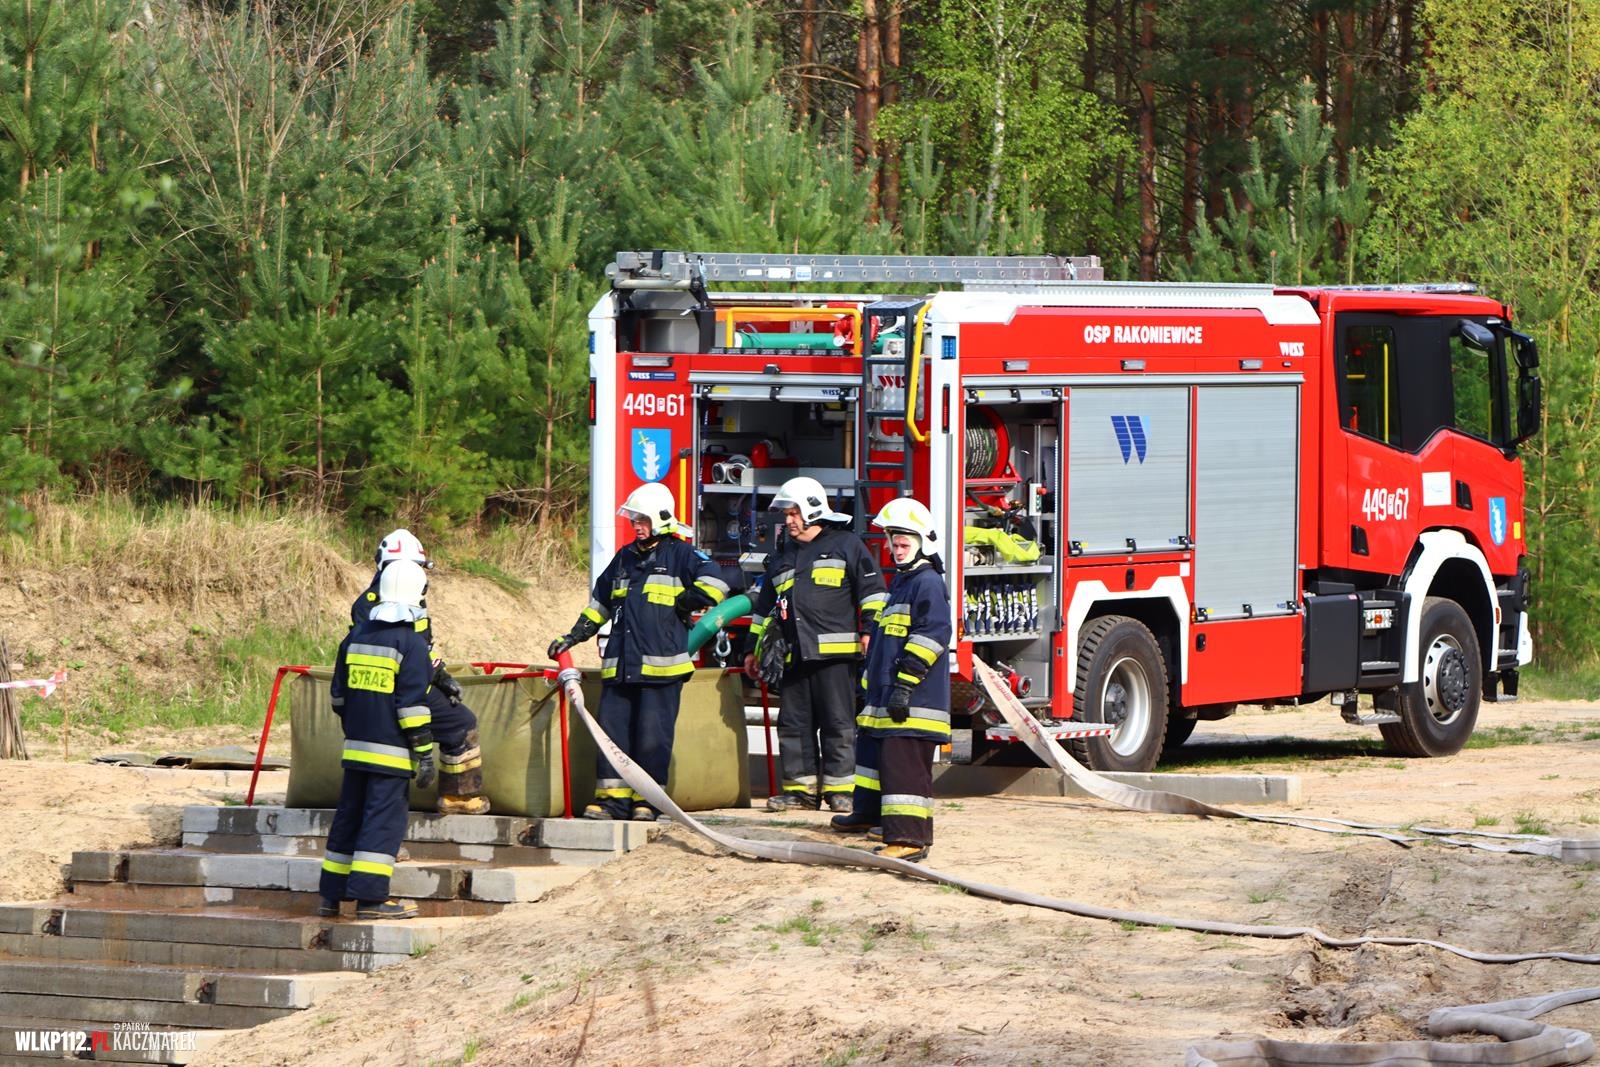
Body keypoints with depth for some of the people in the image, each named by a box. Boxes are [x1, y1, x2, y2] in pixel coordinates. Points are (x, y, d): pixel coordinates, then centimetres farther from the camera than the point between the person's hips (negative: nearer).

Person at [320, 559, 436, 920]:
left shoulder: (355, 637, 11)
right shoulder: (411, 643, -11)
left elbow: (339, 694, 18)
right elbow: (412, 704, -14)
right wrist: (424, 754, -11)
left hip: (356, 747, 7)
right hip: (391, 751, -7)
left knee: (349, 816, 13)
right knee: (384, 819, -6)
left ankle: (332, 896, 17)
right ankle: (370, 897, -10)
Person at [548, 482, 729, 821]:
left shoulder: (680, 554, 1)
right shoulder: (625, 558, 21)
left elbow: (714, 586, -12)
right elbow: (600, 602, 30)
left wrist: (677, 603, -6)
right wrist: (574, 636, 24)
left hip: (661, 666, -6)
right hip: (620, 666, 6)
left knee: (653, 735, -5)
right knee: (612, 729, 1)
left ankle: (647, 801, 3)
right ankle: (611, 799, 5)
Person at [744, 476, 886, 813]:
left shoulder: (845, 545, 5)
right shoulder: (783, 558, 24)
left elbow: (872, 588, 0)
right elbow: (765, 606, 29)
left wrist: (870, 630, -11)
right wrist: (755, 649, 27)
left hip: (835, 651, -6)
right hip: (795, 655, 6)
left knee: (838, 722, -6)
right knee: (793, 723, 4)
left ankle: (840, 788, -3)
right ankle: (800, 787, 8)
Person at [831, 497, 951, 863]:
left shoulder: (928, 583, -12)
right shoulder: (901, 581, 21)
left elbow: (931, 635, -22)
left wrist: (906, 681, -25)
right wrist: (872, 678, 30)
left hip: (915, 702, -11)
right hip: (886, 695, 11)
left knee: (905, 762, -16)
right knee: (873, 748, 26)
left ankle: (911, 836, -20)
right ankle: (869, 812, 44)